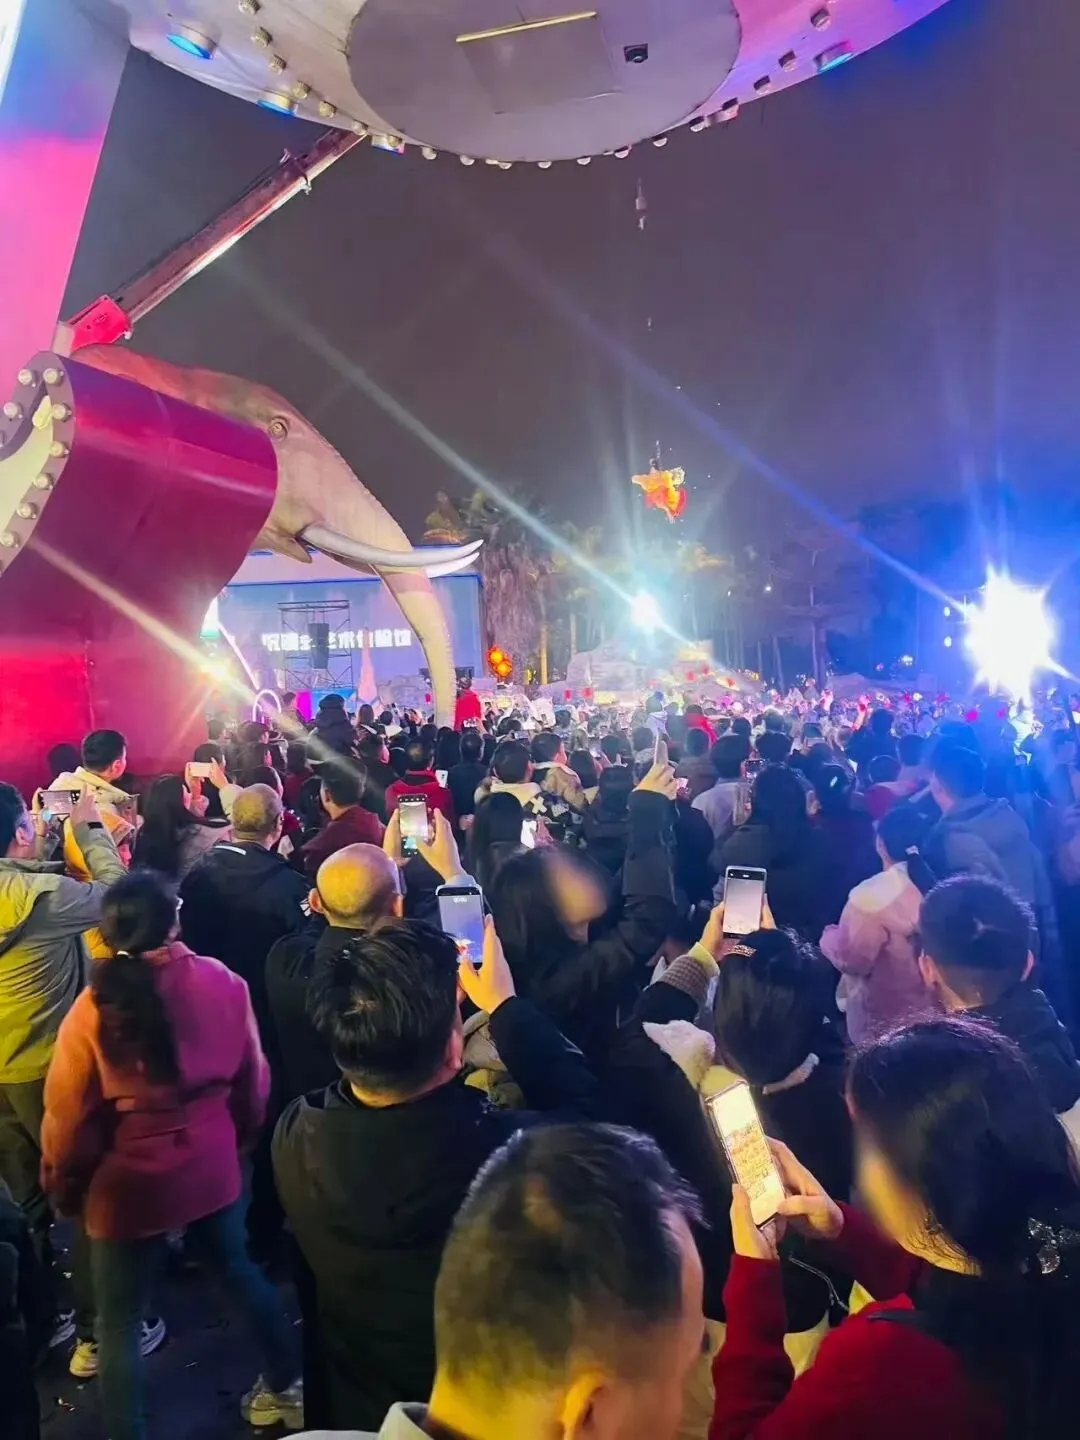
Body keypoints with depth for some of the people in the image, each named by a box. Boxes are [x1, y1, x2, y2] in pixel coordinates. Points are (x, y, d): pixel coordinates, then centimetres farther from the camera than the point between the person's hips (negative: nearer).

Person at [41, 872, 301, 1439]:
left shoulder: (94, 1007, -18)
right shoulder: (223, 982, -12)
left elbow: (68, 1114, -9)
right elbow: (251, 1078, 1)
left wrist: (63, 1185, 10)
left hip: (128, 1180, -3)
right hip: (210, 1164, 4)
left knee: (119, 1322, 16)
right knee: (239, 1269, 27)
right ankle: (286, 1387, 43)